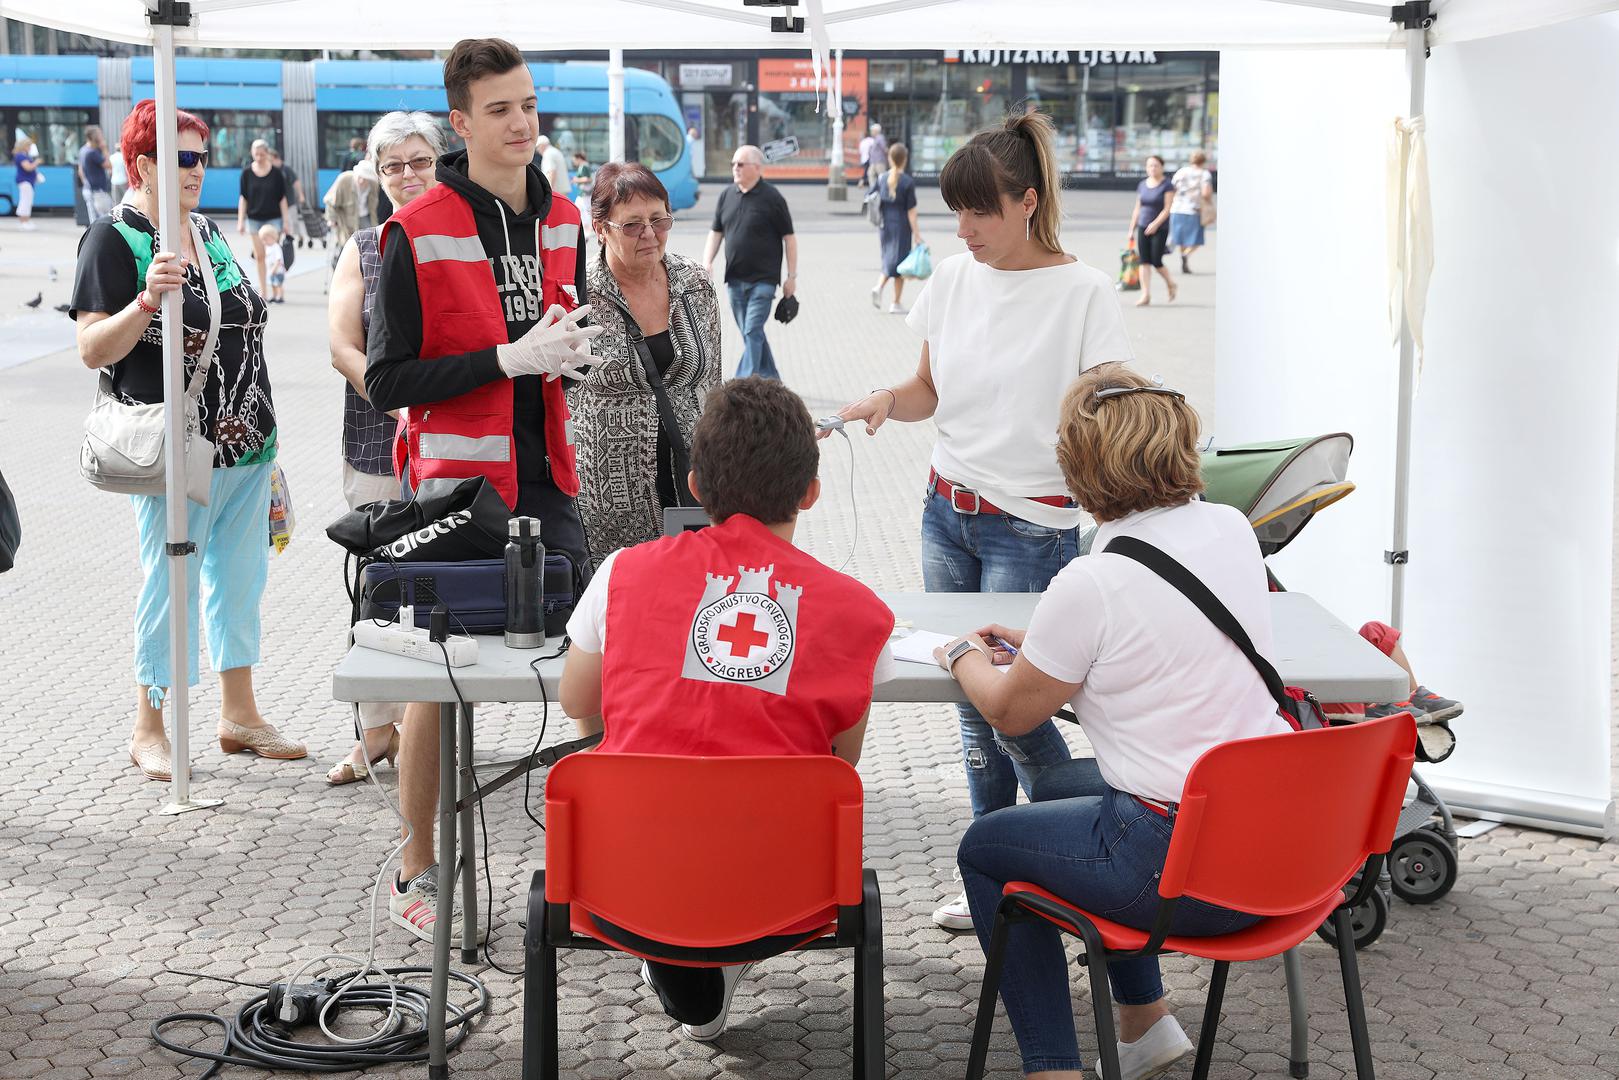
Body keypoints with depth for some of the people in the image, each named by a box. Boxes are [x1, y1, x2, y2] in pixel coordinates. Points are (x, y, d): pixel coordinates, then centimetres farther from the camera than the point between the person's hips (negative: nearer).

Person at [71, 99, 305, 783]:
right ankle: (148, 731, 12)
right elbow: (93, 351, -14)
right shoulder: (115, 238, -9)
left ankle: (239, 715, 23)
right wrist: (150, 297, -28)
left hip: (245, 444, 7)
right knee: (170, 582, 0)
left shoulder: (207, 231, 14)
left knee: (240, 577, 12)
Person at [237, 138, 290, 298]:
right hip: (254, 218, 2)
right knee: (259, 256, 5)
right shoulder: (247, 172, 0)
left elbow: (282, 198, 1)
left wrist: (285, 221, -2)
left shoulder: (276, 173, -3)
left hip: (273, 218, -2)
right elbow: (243, 198, 4)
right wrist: (240, 221, 1)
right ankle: (263, 290, 12)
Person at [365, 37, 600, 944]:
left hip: (548, 485, 6)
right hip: (456, 488, -5)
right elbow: (387, 380, -12)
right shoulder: (417, 233, -10)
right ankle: (418, 875, 16)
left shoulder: (563, 220, 9)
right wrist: (509, 358, -20)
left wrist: (572, 350, -2)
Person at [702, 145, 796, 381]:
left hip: (763, 279, -6)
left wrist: (792, 276, -6)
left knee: (752, 332, -12)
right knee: (751, 333, 13)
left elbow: (789, 237, -4)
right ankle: (770, 380, 27)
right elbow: (715, 232, 15)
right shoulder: (727, 196, 8)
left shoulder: (772, 198, -7)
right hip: (735, 279, 6)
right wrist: (707, 262, -1)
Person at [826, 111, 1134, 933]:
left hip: (1031, 527, -5)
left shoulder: (1083, 293, -11)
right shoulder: (953, 278, 5)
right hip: (947, 512, 6)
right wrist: (884, 401, -8)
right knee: (972, 706, 10)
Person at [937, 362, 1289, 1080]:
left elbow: (1010, 712, -3)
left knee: (983, 849, 16)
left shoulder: (1091, 584, -20)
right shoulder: (1232, 529, 1)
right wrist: (1041, 642, 23)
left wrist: (967, 658, 18)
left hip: (1189, 867, -8)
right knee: (1060, 787, 32)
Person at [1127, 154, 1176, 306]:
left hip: (1160, 229, -5)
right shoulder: (1142, 185, 11)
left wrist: (1156, 224, -23)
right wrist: (1132, 229, 13)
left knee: (1156, 261, -6)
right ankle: (1146, 295, -1)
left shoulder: (1167, 185, -5)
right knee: (1144, 261, -2)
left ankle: (1170, 283, 21)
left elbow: (1167, 208, -12)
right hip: (1143, 228, 5)